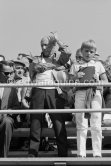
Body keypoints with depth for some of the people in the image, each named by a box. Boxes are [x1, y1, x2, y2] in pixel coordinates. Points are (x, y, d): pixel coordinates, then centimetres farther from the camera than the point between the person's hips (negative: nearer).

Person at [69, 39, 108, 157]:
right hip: (81, 93, 0)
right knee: (81, 125, -3)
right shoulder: (75, 65, 17)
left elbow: (105, 81, 15)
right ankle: (81, 153, 0)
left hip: (95, 93, 0)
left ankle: (97, 153, -4)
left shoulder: (98, 64, 19)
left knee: (96, 125, -6)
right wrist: (76, 76, -7)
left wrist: (98, 81, -5)